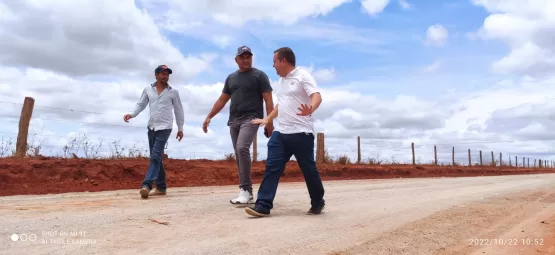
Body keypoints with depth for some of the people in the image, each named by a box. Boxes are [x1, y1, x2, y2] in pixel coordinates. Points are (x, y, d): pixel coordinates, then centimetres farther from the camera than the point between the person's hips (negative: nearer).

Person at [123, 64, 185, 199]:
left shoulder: (173, 92, 0)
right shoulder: (148, 89, 7)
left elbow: (178, 110, 6)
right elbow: (140, 104, 12)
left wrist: (180, 128, 7)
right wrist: (131, 114, -7)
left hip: (164, 128, -4)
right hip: (151, 127, 4)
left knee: (155, 156, -16)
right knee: (156, 158, 8)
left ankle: (146, 185, -21)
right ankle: (161, 187, 15)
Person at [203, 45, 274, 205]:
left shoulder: (259, 76, 1)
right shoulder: (231, 78, 17)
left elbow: (268, 100, -3)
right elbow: (222, 100, 21)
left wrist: (269, 123, -11)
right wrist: (209, 117, 14)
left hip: (251, 118, -6)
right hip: (233, 120, 6)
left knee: (242, 148, -26)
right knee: (239, 155, 5)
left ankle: (245, 189, -20)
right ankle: (247, 193, 13)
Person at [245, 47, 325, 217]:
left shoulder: (303, 76, -5)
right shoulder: (281, 80, 21)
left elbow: (317, 96, -18)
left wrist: (310, 109, -39)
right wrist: (267, 119, 35)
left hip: (301, 133, -7)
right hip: (280, 133, 7)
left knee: (308, 169, 4)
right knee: (272, 168, -3)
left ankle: (318, 202, 24)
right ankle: (263, 206, -2)